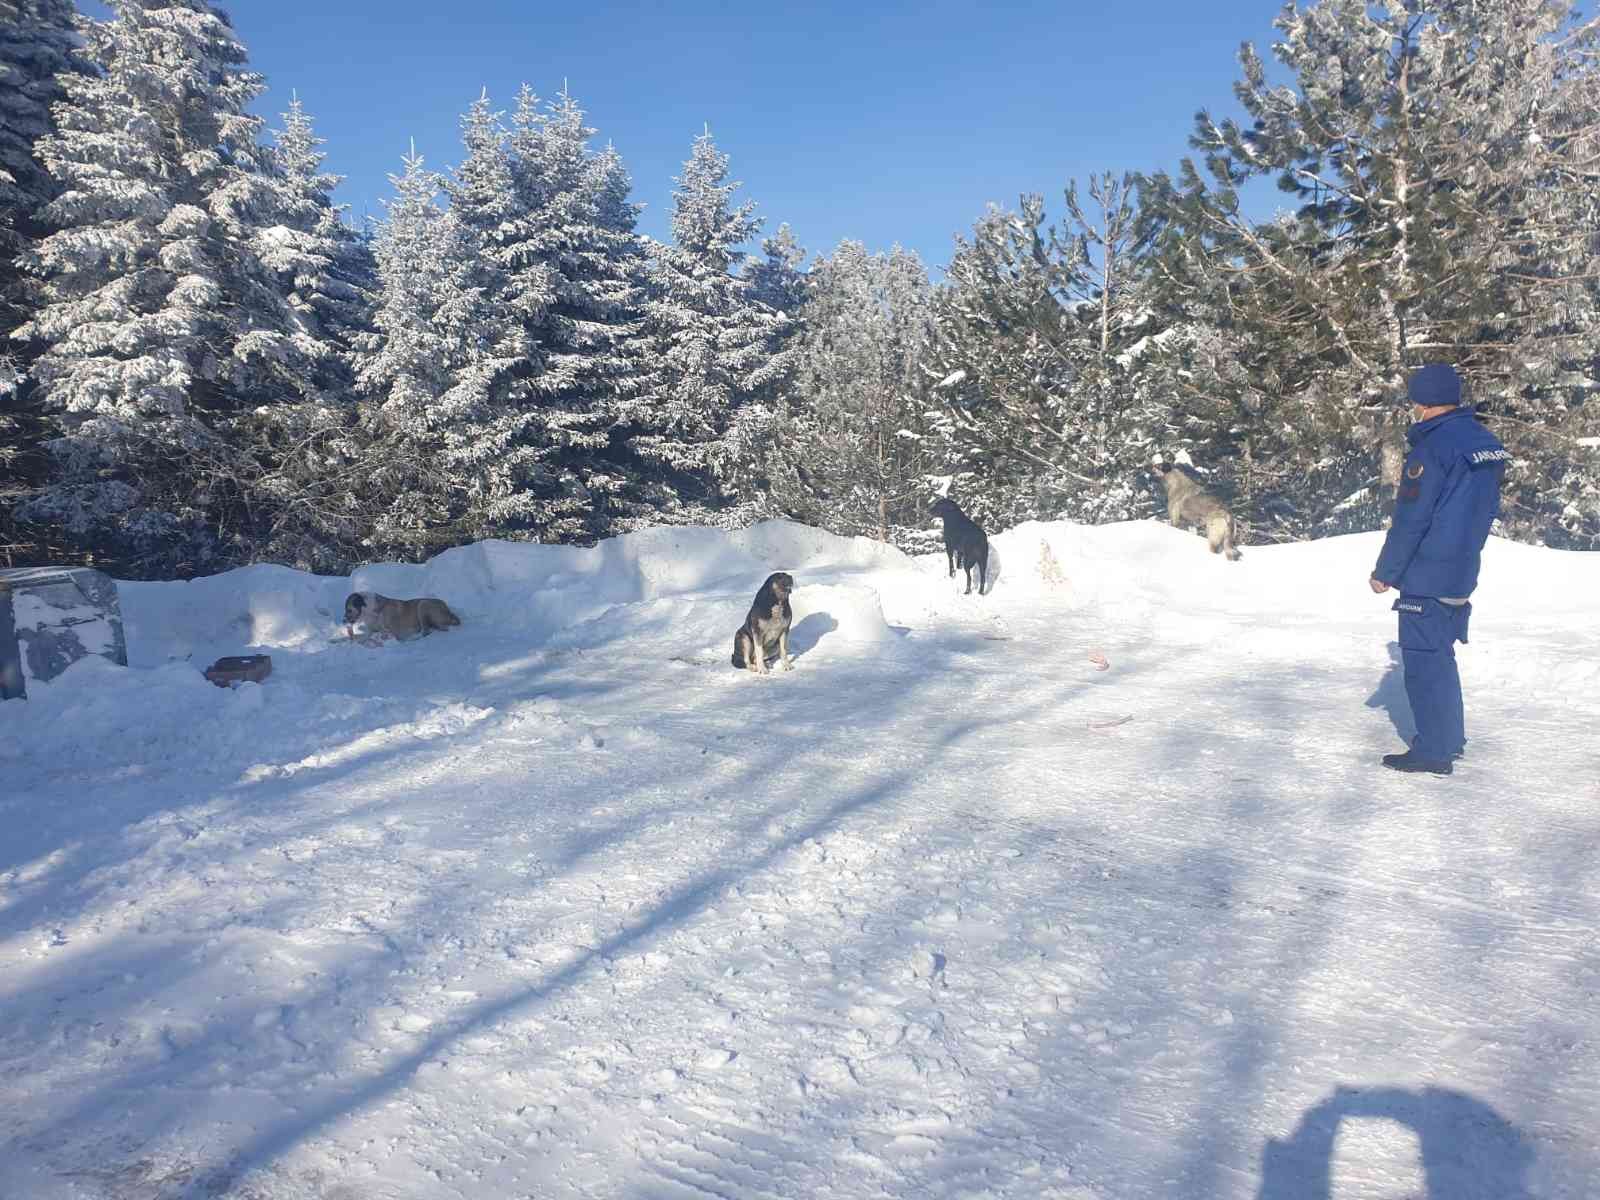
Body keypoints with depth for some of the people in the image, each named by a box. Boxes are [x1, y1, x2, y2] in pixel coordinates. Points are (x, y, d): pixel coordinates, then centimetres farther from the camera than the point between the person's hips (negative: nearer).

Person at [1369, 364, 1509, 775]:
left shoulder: (1432, 448, -18)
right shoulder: (1488, 444, 9)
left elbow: (1409, 520, -18)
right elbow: (1485, 510, 16)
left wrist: (1385, 571, -10)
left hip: (1426, 577, -8)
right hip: (1463, 572, 9)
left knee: (1423, 660, -2)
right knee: (1441, 655, 20)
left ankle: (1432, 752, 2)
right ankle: (1451, 738, 28)